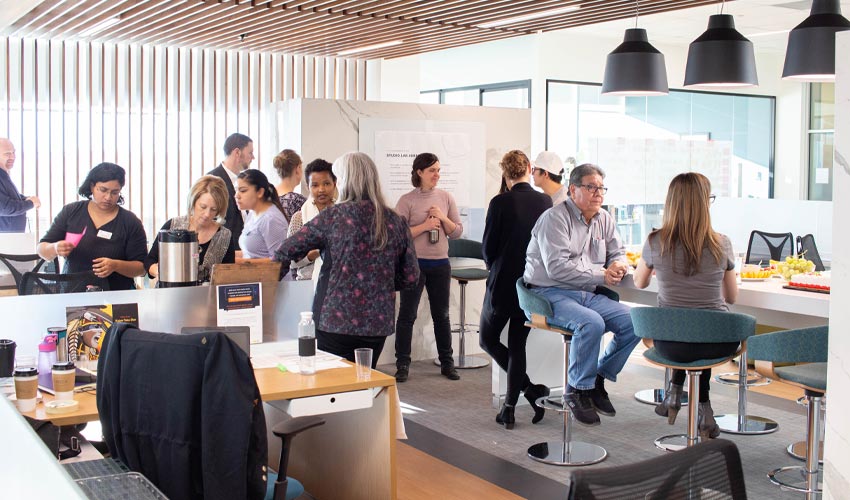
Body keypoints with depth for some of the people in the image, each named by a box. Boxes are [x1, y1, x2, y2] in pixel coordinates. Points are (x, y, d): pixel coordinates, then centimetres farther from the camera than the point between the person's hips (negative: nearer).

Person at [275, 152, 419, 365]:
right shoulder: (395, 222, 3)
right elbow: (410, 277, 6)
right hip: (378, 325, 4)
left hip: (335, 324, -4)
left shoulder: (334, 216, -7)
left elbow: (287, 251, -2)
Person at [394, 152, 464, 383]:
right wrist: (424, 226, -17)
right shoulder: (407, 200, -5)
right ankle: (402, 365, 9)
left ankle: (447, 363, 22)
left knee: (441, 315, 12)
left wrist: (443, 218, -10)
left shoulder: (445, 198, 5)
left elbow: (457, 232, 7)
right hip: (415, 263, -3)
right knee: (407, 315, 1)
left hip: (440, 264, 4)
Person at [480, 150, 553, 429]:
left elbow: (488, 247, -8)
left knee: (488, 340, 12)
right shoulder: (546, 202, -2)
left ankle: (532, 389, 1)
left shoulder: (500, 203, -13)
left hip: (502, 283, -4)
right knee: (518, 344, 12)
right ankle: (509, 409, 13)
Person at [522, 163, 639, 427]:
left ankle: (598, 380, 4)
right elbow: (557, 267, -20)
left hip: (589, 294, 7)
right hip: (551, 294, -7)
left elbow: (619, 254, 21)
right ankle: (578, 390, -13)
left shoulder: (604, 219, 14)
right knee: (592, 323, -34)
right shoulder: (555, 218, -11)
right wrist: (601, 275, -19)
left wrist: (618, 265, -6)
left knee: (633, 322, -13)